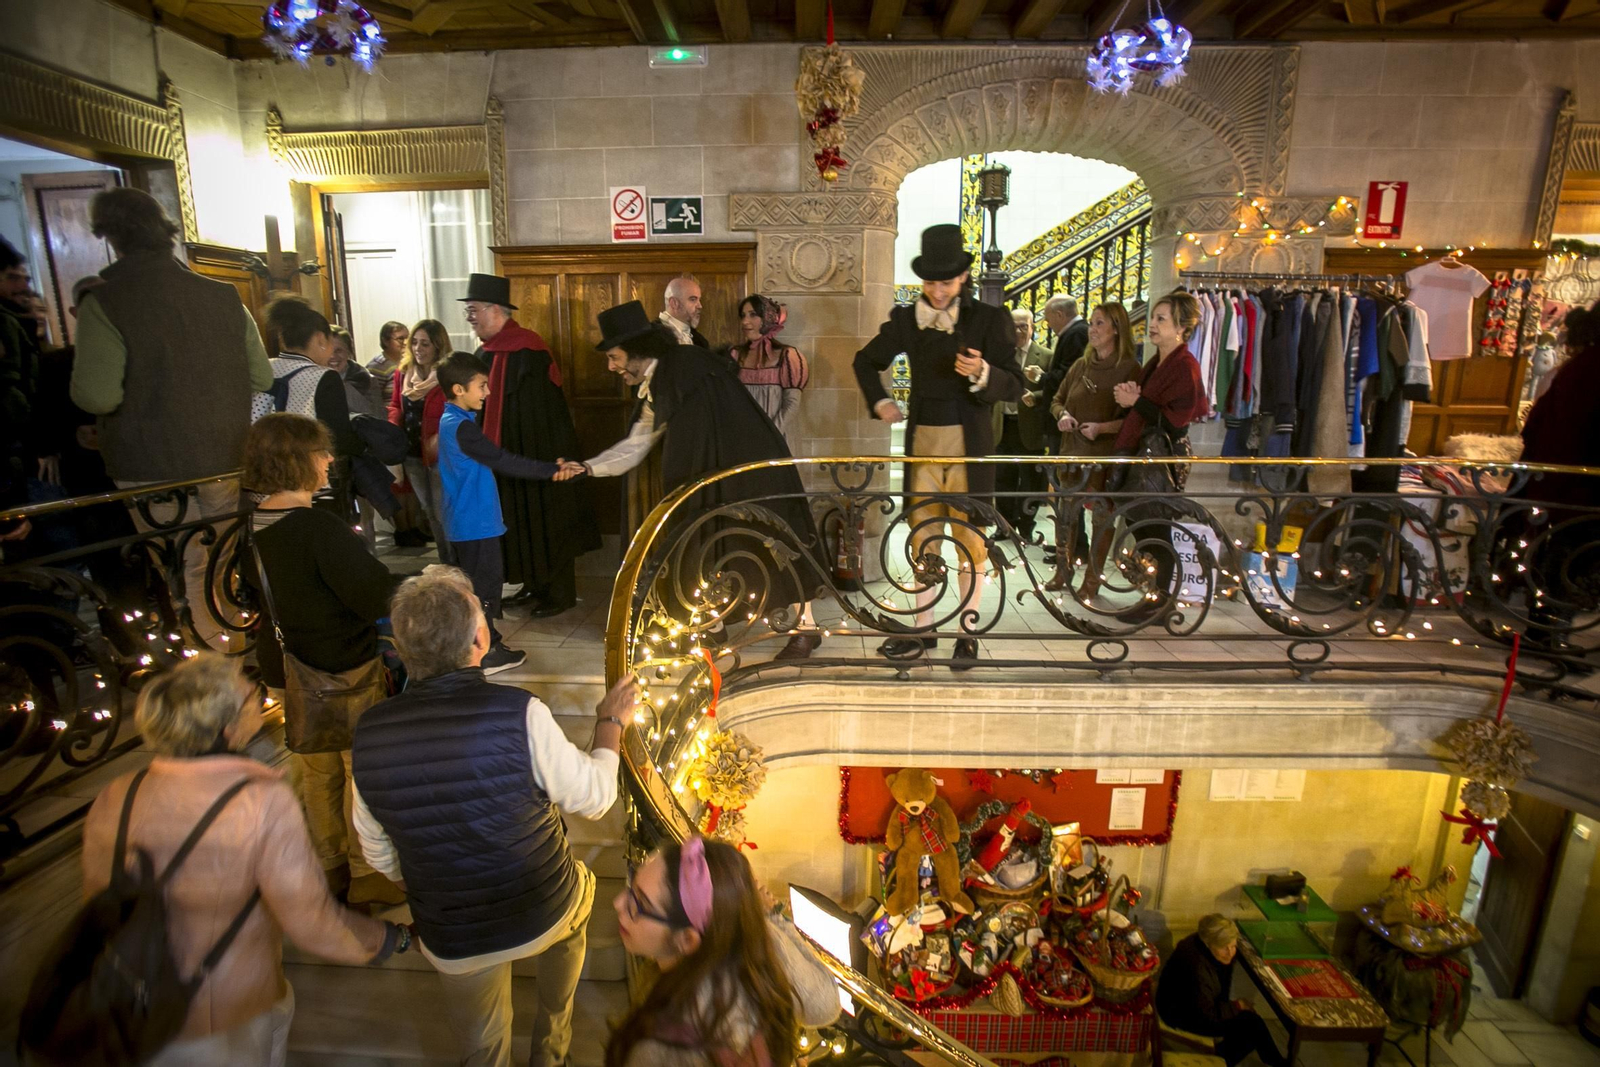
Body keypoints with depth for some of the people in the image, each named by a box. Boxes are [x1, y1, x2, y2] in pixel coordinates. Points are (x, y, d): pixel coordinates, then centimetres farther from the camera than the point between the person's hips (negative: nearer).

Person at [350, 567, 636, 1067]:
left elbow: (381, 856, 0)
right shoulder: (519, 713, -29)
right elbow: (594, 798, -15)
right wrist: (611, 723, 1)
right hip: (547, 915, -2)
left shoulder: (369, 733, -15)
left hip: (450, 945, 2)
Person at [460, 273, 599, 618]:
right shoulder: (486, 353, 8)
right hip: (510, 456, 9)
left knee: (545, 523, 2)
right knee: (521, 520, 16)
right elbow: (488, 406, 15)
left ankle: (559, 593, 14)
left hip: (538, 455, -9)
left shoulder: (526, 352, -18)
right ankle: (535, 585, 30)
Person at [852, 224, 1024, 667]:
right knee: (922, 537, 8)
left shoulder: (989, 319, -4)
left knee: (969, 538, 2)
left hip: (969, 443, -3)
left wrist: (982, 374, -28)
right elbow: (866, 360, 20)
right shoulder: (906, 319, 6)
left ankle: (967, 634, 14)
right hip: (922, 440, 3)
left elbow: (1014, 385, -9)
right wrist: (879, 401, 6)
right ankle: (923, 631, 19)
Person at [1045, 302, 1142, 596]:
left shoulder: (1129, 368, -6)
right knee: (1066, 512, 7)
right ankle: (1063, 572, 21)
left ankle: (1092, 579, 12)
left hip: (1106, 456, -5)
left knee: (1102, 516, 1)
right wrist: (1062, 415, -3)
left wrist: (1102, 427, -23)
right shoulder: (1081, 365, 11)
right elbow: (1057, 400, 19)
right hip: (1073, 451, 5)